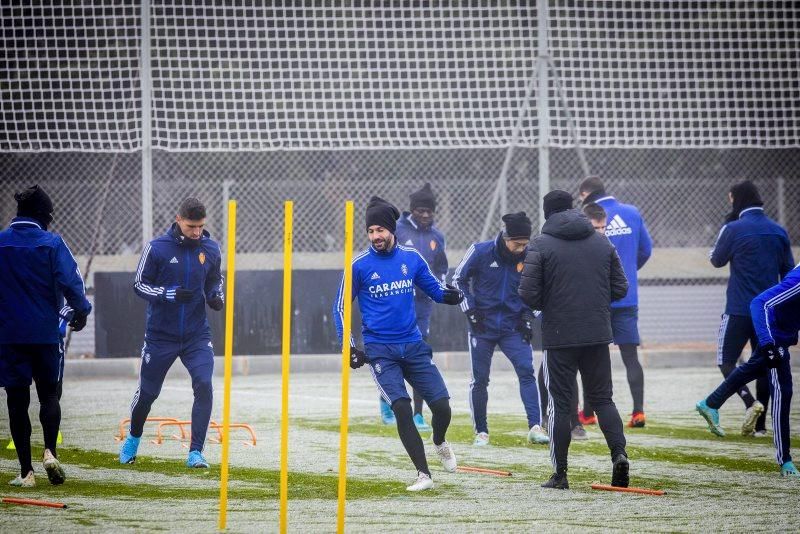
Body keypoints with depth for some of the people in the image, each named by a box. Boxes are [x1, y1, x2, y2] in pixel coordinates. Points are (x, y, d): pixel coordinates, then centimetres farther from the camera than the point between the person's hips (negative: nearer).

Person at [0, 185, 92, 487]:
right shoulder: (51, 243, -6)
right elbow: (70, 281, -12)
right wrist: (80, 310, 5)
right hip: (46, 332, -1)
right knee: (49, 393, 12)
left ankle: (25, 471, 3)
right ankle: (50, 451, -12)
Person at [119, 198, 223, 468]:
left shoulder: (210, 249, -1)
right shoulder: (157, 248, -11)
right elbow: (139, 284, -7)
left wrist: (216, 296, -8)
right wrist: (170, 294, -23)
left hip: (197, 334, 2)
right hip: (160, 334, -2)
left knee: (204, 386, -17)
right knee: (148, 392, 10)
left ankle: (195, 452, -11)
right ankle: (133, 438, 39)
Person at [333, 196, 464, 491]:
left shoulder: (411, 258, 2)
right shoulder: (359, 265, -5)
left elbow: (434, 287, 11)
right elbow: (340, 307, 3)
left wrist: (448, 295, -13)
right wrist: (349, 347, -5)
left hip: (413, 345, 3)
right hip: (380, 350, -3)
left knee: (442, 406, -2)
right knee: (402, 408, -17)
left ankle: (439, 442, 33)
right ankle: (423, 474, -9)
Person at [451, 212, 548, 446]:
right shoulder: (480, 252, -12)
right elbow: (458, 280, 0)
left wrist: (527, 315, 1)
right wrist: (470, 310, -7)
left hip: (513, 327, 1)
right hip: (482, 326, -1)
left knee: (527, 371, -15)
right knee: (479, 380, 4)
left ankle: (535, 427, -18)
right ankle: (481, 431, 17)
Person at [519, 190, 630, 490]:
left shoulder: (541, 246, -7)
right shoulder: (602, 243, 6)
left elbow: (528, 294, -12)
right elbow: (620, 288, 7)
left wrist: (546, 304, 9)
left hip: (559, 336, -3)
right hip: (598, 335, 3)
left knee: (560, 403, 5)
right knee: (602, 398, 13)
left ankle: (560, 474, 6)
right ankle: (619, 452, -9)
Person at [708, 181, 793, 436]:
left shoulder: (733, 229, -10)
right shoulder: (779, 231, 7)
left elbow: (716, 260, 4)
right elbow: (789, 271, 12)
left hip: (739, 311, -5)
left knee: (726, 361, 1)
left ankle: (750, 403, -22)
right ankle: (760, 424, 9)